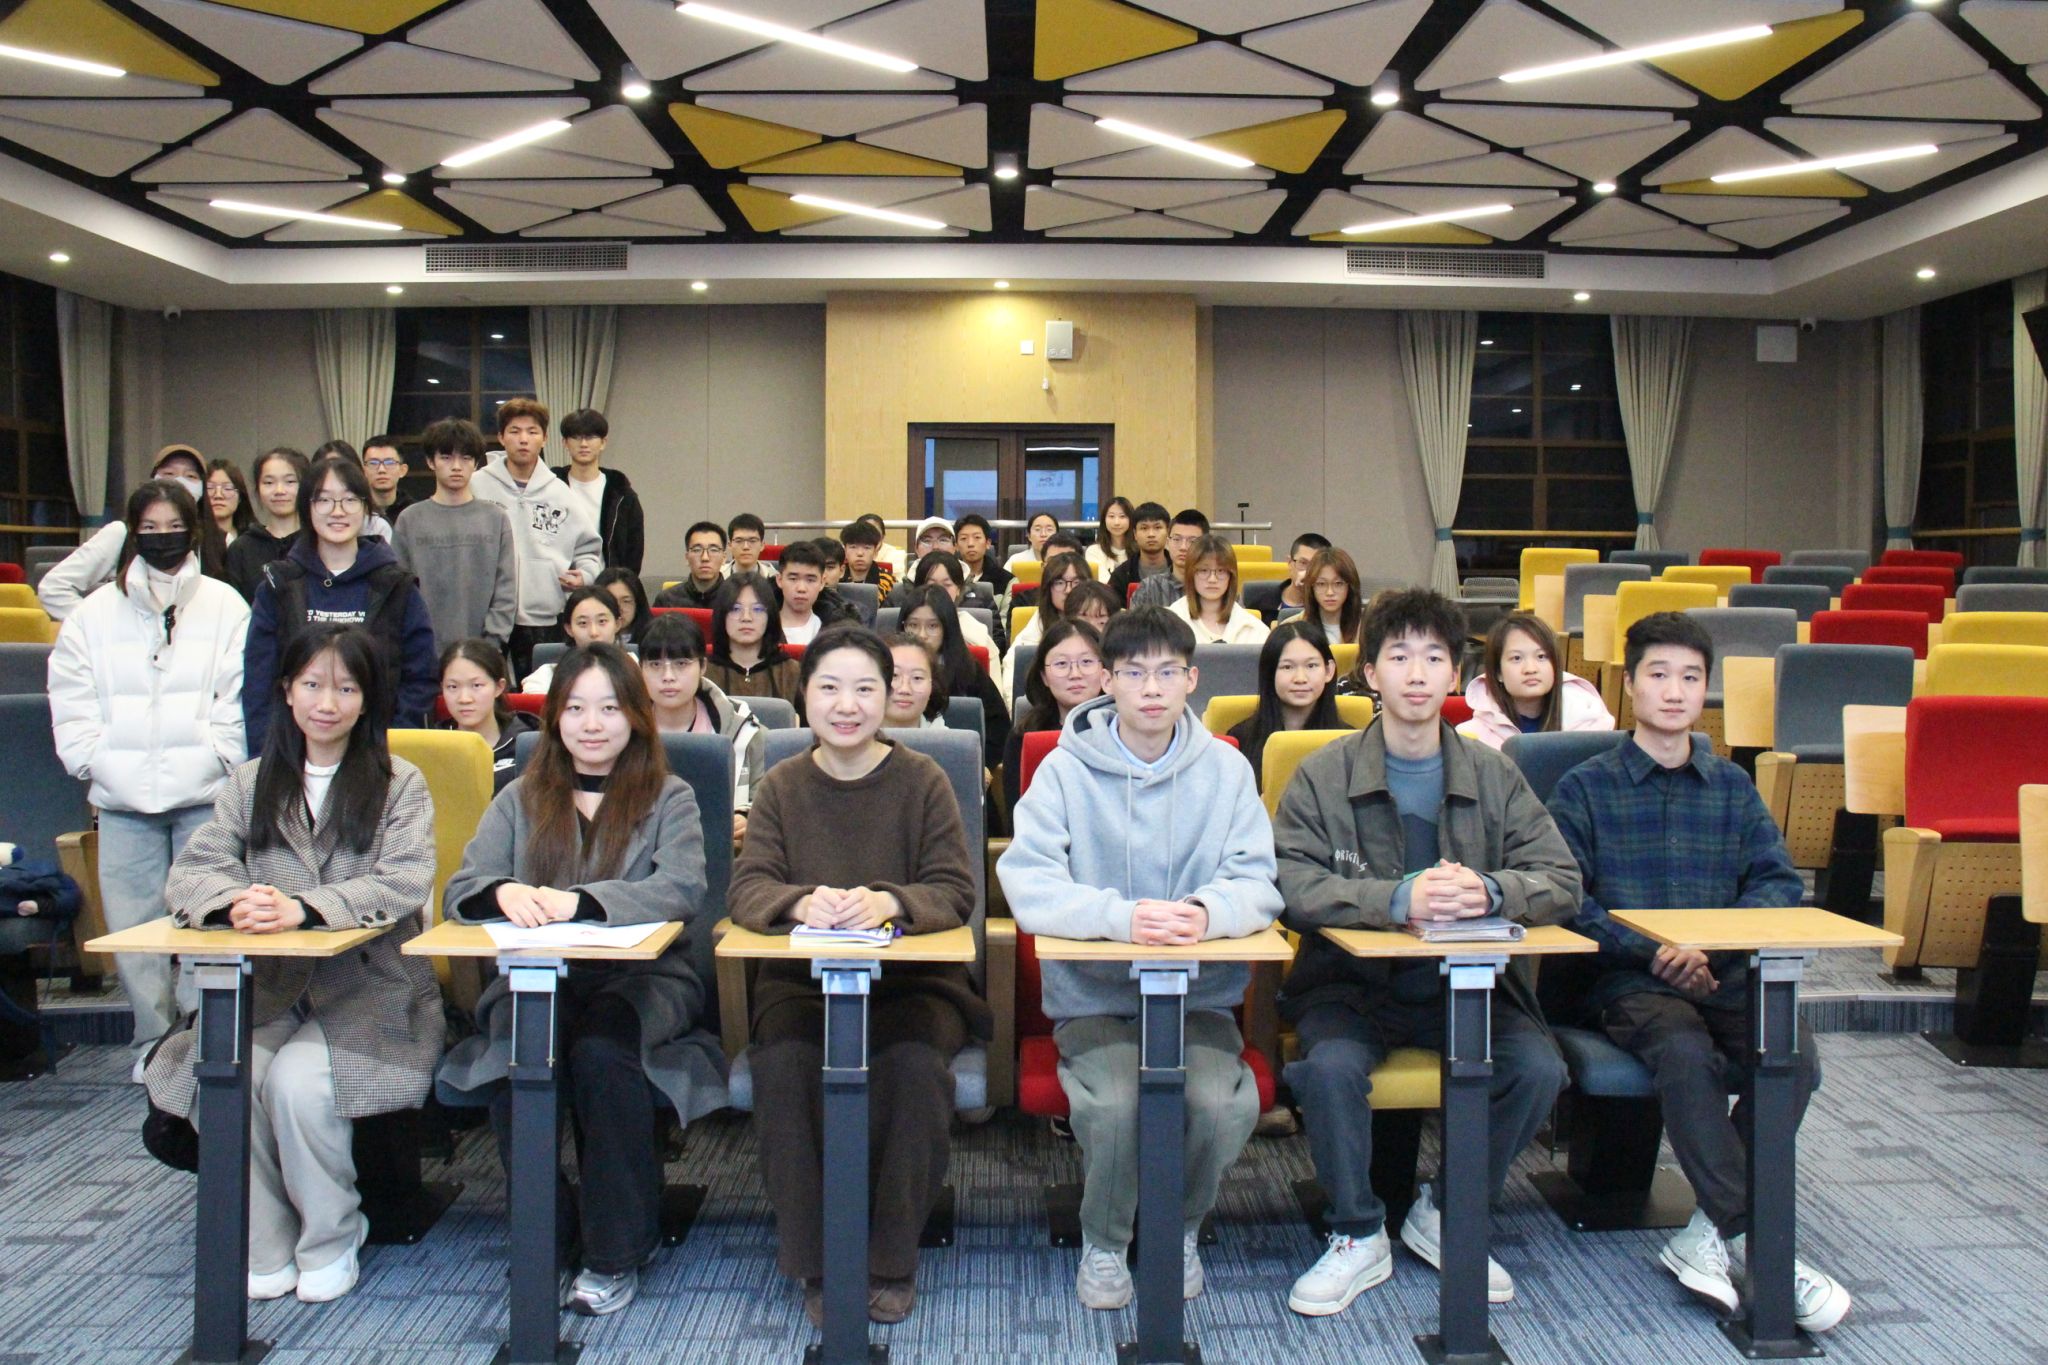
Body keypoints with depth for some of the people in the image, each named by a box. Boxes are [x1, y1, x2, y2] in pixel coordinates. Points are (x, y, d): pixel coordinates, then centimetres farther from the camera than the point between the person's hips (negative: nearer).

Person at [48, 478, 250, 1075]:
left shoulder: (225, 605, 5)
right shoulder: (96, 612, 10)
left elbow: (241, 696, 0)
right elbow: (70, 699, 7)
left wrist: (217, 757, -9)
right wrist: (93, 759, -3)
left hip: (205, 796, -2)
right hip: (122, 800, 2)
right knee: (134, 925, 4)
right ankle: (153, 1039, 17)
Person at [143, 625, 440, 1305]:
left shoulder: (399, 784, 4)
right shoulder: (251, 783, 14)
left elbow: (404, 883, -11)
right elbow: (192, 870, 3)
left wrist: (303, 908, -26)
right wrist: (234, 903, -22)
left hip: (367, 990, -3)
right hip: (268, 989, 3)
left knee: (299, 1077, -28)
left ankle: (331, 1237, -2)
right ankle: (265, 1245, -4)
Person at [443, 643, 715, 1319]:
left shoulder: (668, 798, 11)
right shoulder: (521, 800, 20)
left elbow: (682, 888, -10)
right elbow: (460, 891, 8)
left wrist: (578, 901, -25)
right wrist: (503, 893, -18)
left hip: (643, 978, -2)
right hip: (537, 978, 2)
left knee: (602, 1050, -34)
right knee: (513, 1053, -31)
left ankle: (616, 1251, -16)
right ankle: (547, 1233, -10)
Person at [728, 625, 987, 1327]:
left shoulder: (923, 780, 1)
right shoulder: (781, 787, 7)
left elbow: (955, 892, -7)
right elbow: (746, 887, -4)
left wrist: (887, 902, -29)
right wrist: (801, 902, -28)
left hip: (913, 979, -1)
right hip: (801, 981, 2)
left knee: (915, 1065, -31)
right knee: (783, 1064, -29)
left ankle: (891, 1260, -9)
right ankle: (815, 1262, -11)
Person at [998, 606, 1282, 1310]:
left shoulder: (1226, 770, 5)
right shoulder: (1066, 769, -2)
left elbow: (1260, 884, -4)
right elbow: (1026, 885, -14)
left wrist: (1209, 910, -28)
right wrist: (1119, 916, -31)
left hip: (1200, 995, 2)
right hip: (1092, 996, -1)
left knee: (1221, 1103, -25)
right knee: (1115, 1103, -28)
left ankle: (1181, 1229, 9)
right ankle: (1103, 1243, 5)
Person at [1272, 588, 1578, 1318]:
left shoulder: (1493, 776, 7)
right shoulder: (1323, 775, -1)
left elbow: (1562, 880, -2)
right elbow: (1293, 884, -15)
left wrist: (1490, 892, -25)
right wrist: (1399, 898, -31)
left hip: (1467, 983, 3)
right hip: (1350, 980, -2)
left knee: (1539, 1067, -23)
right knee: (1330, 1065, -32)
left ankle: (1446, 1213, 5)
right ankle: (1359, 1237, -4)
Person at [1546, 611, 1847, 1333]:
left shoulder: (1732, 787, 18)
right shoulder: (1585, 787, 7)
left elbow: (1781, 883, 7)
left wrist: (1709, 944, -12)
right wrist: (1648, 950, -17)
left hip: (1723, 973, 3)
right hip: (1624, 979, -3)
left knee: (1796, 1051, -26)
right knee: (1686, 1051, -34)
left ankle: (1713, 1232, -16)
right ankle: (1755, 1241, -24)